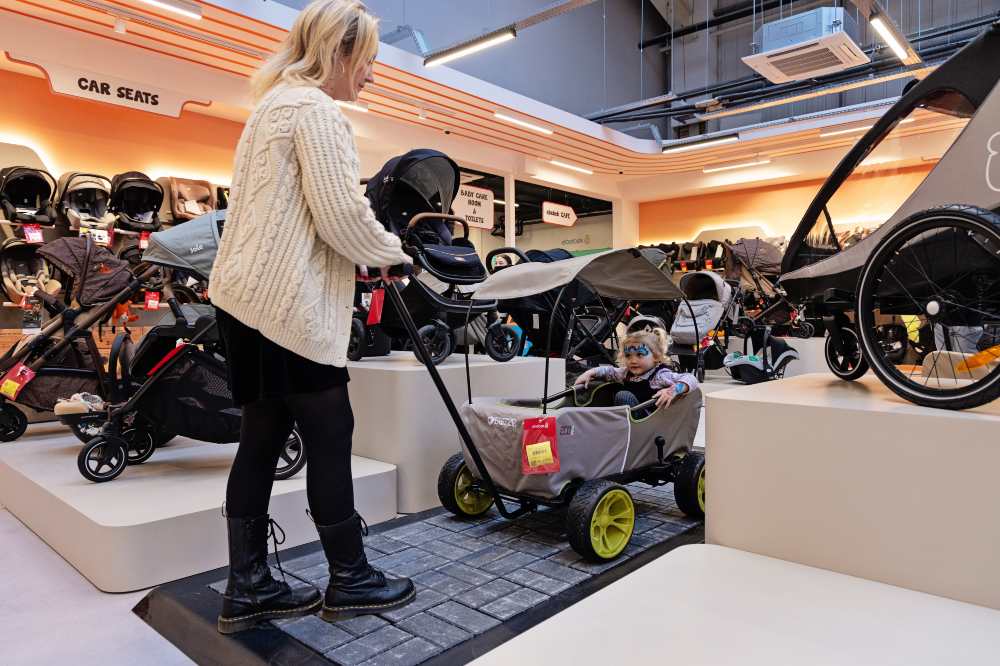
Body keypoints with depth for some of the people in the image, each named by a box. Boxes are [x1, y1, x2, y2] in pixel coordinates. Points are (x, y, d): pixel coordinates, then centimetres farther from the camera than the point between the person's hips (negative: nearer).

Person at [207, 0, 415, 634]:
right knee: (330, 434, -1)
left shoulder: (277, 102, 24)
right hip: (289, 303, -10)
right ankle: (350, 579, 12)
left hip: (251, 296, 10)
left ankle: (248, 588, 17)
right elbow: (340, 214, -17)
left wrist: (375, 246, 18)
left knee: (264, 437, 10)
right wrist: (393, 252, 0)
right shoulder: (315, 108, -8)